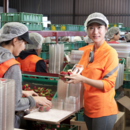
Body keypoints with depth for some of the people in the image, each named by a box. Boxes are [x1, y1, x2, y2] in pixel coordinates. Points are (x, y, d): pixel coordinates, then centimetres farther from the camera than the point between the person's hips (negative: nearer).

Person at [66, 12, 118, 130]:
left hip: (104, 110, -6)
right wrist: (70, 76, -5)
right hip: (89, 107, 6)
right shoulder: (87, 52, 7)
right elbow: (79, 72, 16)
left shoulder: (110, 53, -13)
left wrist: (82, 79, -26)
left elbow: (108, 84, -18)